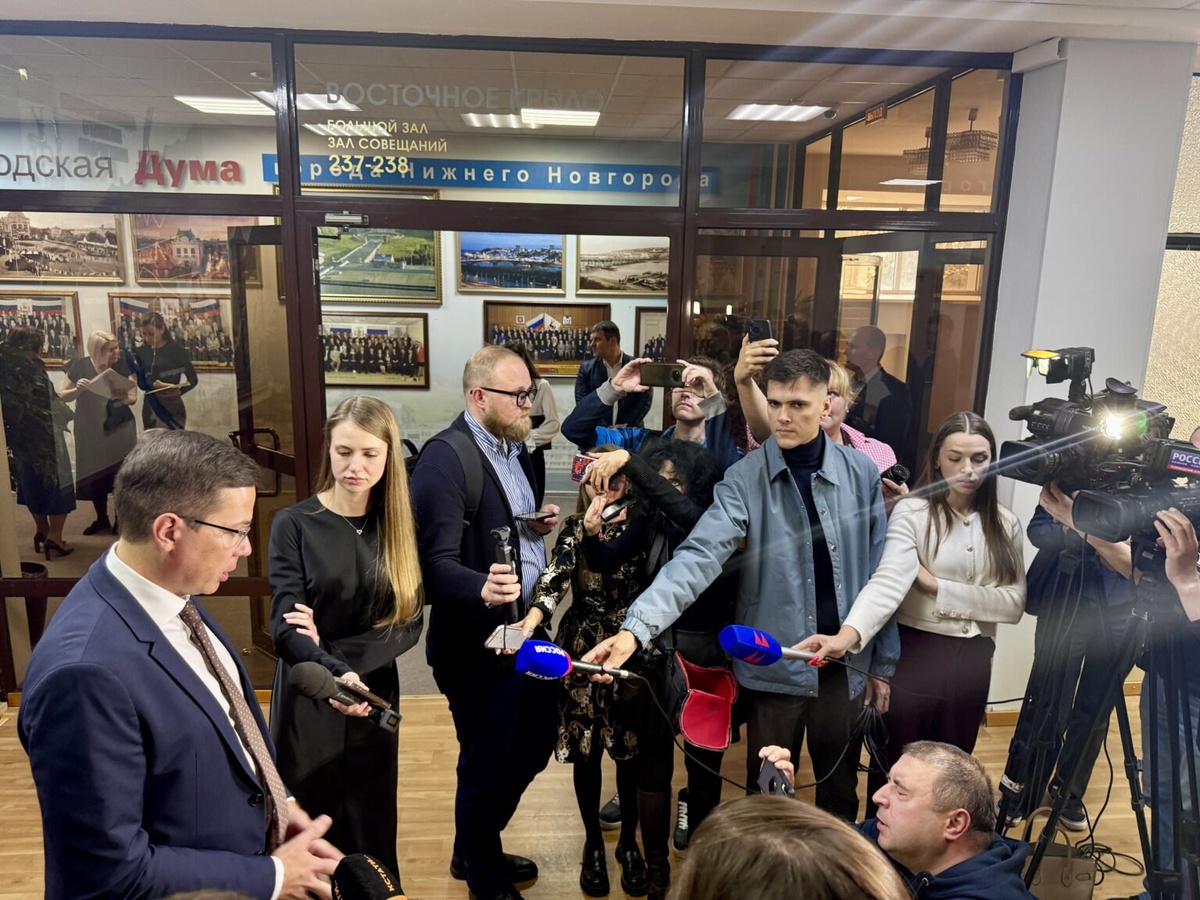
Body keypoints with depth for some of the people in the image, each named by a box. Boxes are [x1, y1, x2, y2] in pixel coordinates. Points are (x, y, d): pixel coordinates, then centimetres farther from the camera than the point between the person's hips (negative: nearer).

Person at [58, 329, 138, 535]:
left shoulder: (123, 365, -7)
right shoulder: (80, 366, -6)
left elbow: (133, 397, -8)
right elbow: (62, 396, -1)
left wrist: (124, 396, -30)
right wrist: (77, 389, -22)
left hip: (119, 428, -1)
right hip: (90, 430, 1)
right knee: (94, 475, 8)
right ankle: (101, 519, 25)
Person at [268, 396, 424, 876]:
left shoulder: (398, 526, -1)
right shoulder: (294, 524, -10)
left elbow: (408, 624, -5)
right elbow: (286, 628, -18)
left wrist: (332, 650, -18)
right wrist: (336, 673, -36)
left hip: (375, 697, 2)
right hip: (307, 700, -2)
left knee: (373, 831, 15)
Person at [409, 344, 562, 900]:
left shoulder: (514, 446, 8)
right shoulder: (445, 459, -20)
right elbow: (438, 563, -25)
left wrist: (540, 524, 0)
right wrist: (483, 589, -44)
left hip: (528, 629, 9)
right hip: (478, 642, -9)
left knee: (535, 743, 22)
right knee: (486, 765, 11)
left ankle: (475, 851, 47)